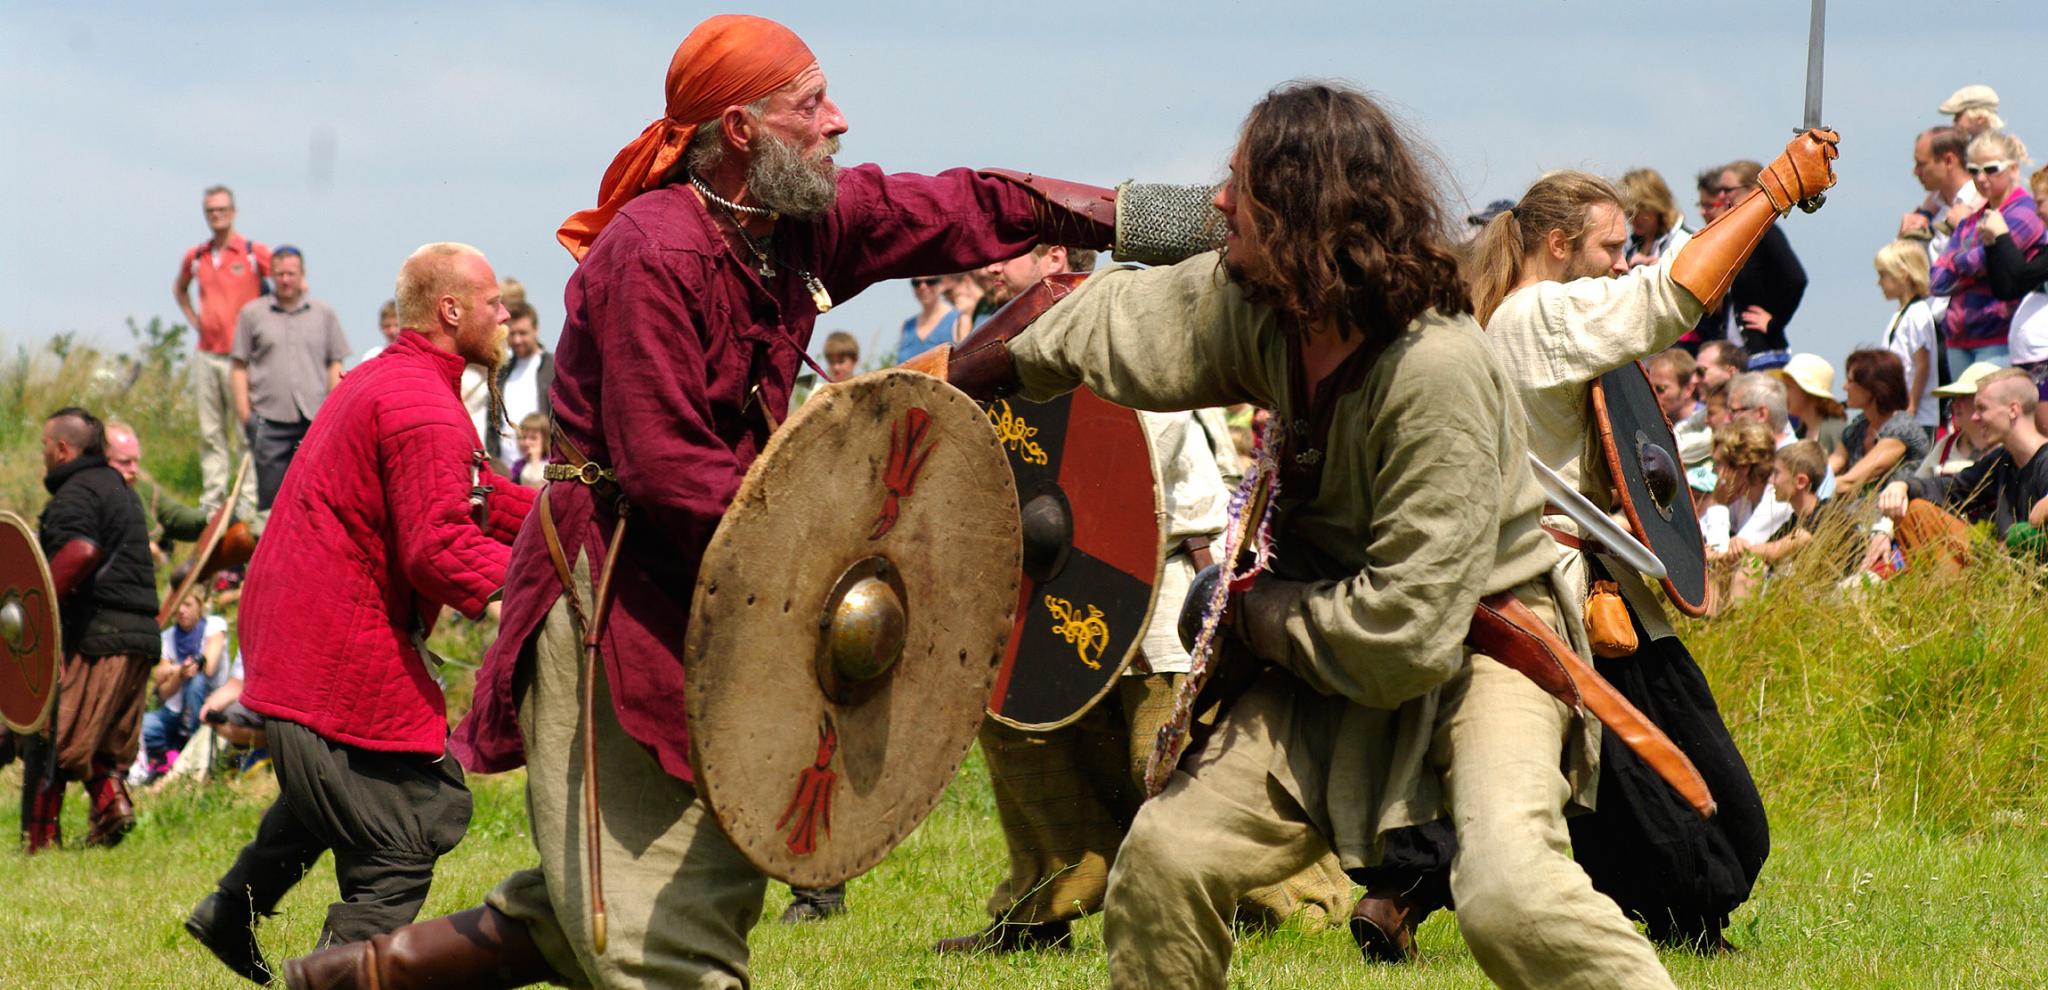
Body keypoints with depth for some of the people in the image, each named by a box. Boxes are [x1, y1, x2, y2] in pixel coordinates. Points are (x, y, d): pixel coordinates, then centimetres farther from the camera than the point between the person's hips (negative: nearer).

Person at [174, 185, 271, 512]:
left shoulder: (255, 253, -3)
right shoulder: (196, 257, 11)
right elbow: (179, 288, 32)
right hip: (206, 355, 5)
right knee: (211, 432, 7)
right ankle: (211, 500, 11)